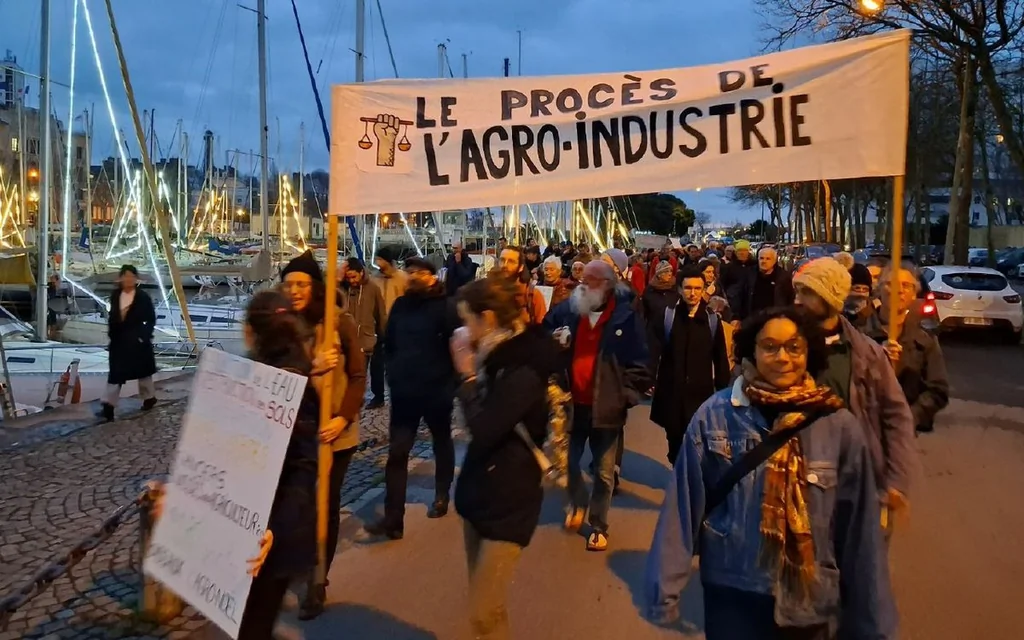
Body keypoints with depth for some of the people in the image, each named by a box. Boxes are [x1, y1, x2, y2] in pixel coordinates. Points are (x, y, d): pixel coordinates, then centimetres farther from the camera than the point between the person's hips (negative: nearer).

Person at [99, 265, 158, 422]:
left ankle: (149, 397, 30)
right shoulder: (115, 295, 5)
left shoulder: (143, 297, -8)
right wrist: (111, 333, 5)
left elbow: (151, 319, -5)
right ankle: (108, 406, 2)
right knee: (115, 373, 2)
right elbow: (112, 316, 12)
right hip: (119, 340, 4)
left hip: (137, 339, -4)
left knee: (142, 370, 10)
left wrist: (144, 336, -12)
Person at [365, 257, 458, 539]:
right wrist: (393, 373, 10)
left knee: (442, 444, 18)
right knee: (397, 452, -3)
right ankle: (393, 519, -1)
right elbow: (389, 342, 15)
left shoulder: (446, 307, -12)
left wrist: (449, 380, -11)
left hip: (436, 390, -4)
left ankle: (442, 496, 39)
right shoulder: (400, 305, 5)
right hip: (404, 391, 4)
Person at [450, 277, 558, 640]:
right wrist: (474, 370, -2)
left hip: (508, 501, -9)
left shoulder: (523, 368, -22)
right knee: (482, 604, 17)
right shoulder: (499, 354, 4)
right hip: (481, 490, 9)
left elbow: (483, 431, -27)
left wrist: (468, 376, -16)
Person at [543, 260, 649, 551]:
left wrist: (626, 395, -11)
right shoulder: (568, 309, -2)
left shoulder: (626, 316, -11)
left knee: (604, 472, 11)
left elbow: (639, 363, -7)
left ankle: (598, 525, 29)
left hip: (605, 406, -3)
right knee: (567, 460, 15)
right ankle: (577, 503, 44)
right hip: (572, 402, 3)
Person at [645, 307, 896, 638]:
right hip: (732, 595, -1)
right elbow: (684, 506, -7)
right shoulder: (714, 416, -9)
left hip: (812, 602, 1)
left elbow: (859, 528, -5)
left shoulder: (841, 427, -8)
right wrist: (665, 589, -6)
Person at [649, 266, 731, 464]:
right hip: (671, 392, 0)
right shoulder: (667, 316, -4)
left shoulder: (712, 319, -1)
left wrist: (723, 391, 5)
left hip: (701, 393, 0)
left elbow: (721, 358, 5)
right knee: (676, 445, 12)